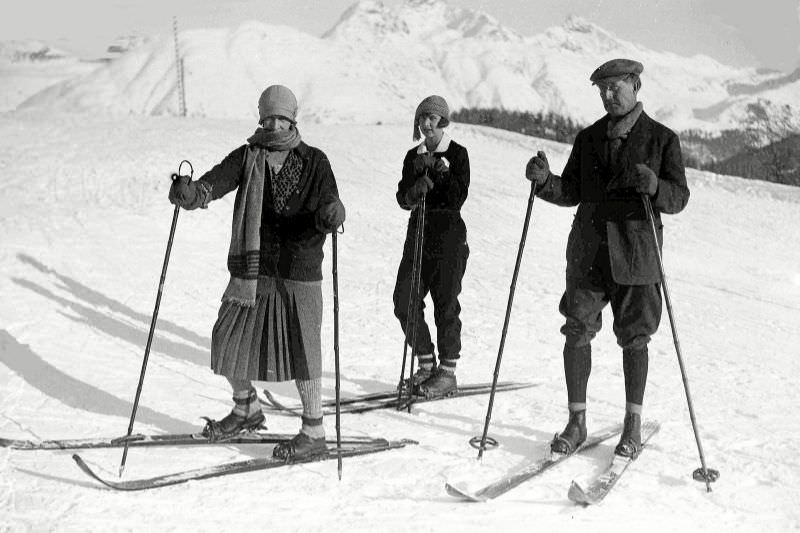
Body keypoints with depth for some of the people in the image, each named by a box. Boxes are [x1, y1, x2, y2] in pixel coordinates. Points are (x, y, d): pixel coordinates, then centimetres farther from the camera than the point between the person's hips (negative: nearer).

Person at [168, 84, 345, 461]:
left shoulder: (313, 162, 3)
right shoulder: (247, 157, 6)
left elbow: (329, 202, -6)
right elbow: (218, 180, -11)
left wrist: (331, 213, -30)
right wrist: (191, 192, -33)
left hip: (298, 270, -3)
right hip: (251, 268, 3)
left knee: (301, 348, -3)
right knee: (227, 342, 8)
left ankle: (314, 433, 12)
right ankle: (245, 410, 33)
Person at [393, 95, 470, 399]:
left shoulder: (457, 154, -1)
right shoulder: (414, 156, 14)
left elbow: (457, 198, -10)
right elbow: (403, 199, 5)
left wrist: (439, 172, -18)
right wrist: (417, 187, -14)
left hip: (449, 237, -5)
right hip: (418, 234, 5)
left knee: (445, 303, -4)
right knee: (404, 301, -1)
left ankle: (447, 372, 8)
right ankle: (426, 363, 15)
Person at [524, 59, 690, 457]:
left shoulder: (662, 139, 2)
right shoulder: (588, 139, 12)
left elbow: (679, 198, -2)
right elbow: (572, 193, 10)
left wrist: (654, 186, -24)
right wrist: (545, 181, -9)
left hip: (635, 253, -3)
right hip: (588, 252, 3)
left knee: (634, 338, 4)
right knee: (577, 333, 0)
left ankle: (633, 425, 18)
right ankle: (576, 422, 11)